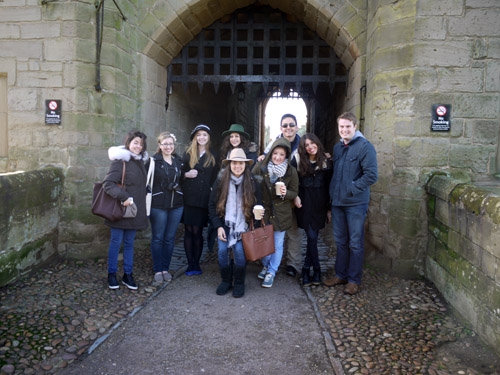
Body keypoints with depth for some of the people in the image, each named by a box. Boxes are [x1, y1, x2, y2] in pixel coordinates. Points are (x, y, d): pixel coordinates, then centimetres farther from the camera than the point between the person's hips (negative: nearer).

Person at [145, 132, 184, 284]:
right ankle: (157, 270, 16)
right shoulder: (153, 161, -5)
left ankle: (165, 268, 22)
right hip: (158, 205, -4)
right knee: (158, 238, 5)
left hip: (177, 205, 4)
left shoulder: (178, 161, 10)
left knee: (170, 238, 10)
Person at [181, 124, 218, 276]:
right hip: (188, 199, 1)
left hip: (203, 200, 0)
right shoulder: (187, 154, 10)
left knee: (197, 232, 2)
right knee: (188, 231, 2)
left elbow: (215, 179, 10)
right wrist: (186, 174, -11)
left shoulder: (212, 157, 11)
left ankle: (197, 264, 13)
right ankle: (190, 264, 10)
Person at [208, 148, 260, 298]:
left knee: (239, 251, -10)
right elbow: (212, 205, -2)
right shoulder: (221, 180, -7)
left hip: (242, 224, -1)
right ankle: (226, 280, 17)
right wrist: (218, 226, -7)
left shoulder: (250, 182, -5)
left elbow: (254, 204, 5)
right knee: (222, 250, -7)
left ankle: (239, 283, 11)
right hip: (224, 223, 1)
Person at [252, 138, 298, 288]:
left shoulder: (291, 171, -9)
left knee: (277, 244, 8)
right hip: (263, 211, 1)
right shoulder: (260, 166, -10)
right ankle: (266, 265, 41)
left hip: (280, 213, -1)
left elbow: (294, 192, -1)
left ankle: (271, 272, 26)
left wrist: (286, 193, -23)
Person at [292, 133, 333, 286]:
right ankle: (316, 270, 11)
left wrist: (330, 208, 3)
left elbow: (330, 186, 3)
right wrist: (295, 196, -9)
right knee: (311, 237, -5)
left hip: (320, 204, 1)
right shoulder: (298, 160, 0)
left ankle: (306, 270, 17)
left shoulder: (326, 161, 2)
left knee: (313, 236, 1)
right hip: (304, 203, -1)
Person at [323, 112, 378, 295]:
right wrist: (333, 194, 13)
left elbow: (371, 175, -16)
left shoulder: (365, 146, -10)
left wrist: (351, 189, -15)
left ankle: (354, 280, 16)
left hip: (355, 203, -6)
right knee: (340, 241, 15)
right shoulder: (337, 147, 12)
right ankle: (340, 274, 28)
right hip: (337, 202, 6)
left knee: (355, 243, 5)